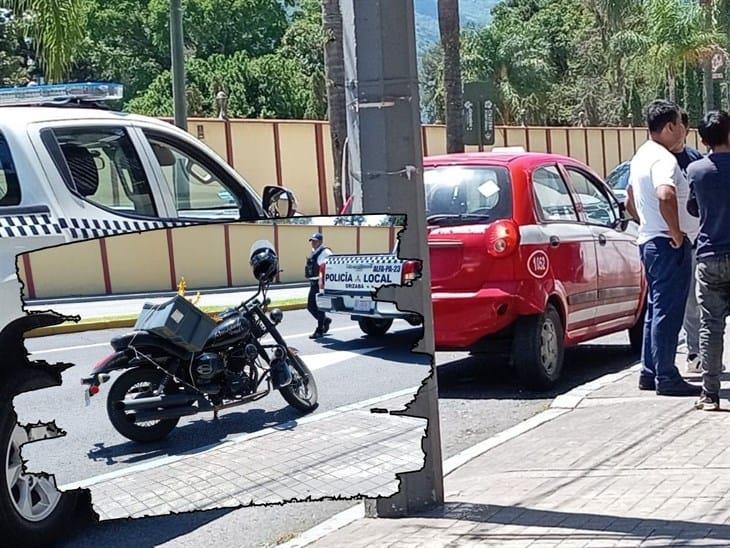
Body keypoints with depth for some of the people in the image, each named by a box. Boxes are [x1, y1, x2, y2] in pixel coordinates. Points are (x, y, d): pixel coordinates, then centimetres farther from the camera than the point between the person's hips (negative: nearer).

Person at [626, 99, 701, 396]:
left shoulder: (641, 156, 14)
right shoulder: (664, 159, -18)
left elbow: (631, 201, 26)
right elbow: (666, 195, -37)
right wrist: (676, 233, -26)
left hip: (648, 241, 10)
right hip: (669, 244, -10)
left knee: (656, 308, 16)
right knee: (668, 311, -5)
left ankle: (649, 372, 21)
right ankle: (667, 377, -2)